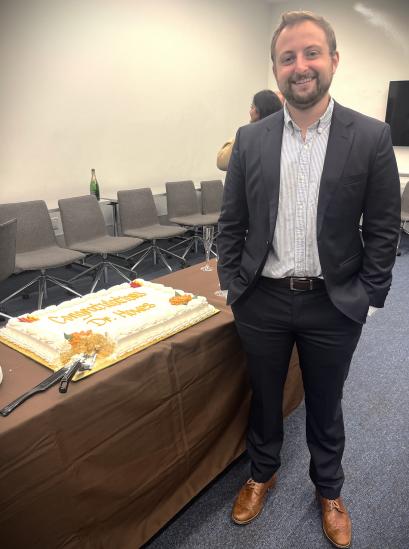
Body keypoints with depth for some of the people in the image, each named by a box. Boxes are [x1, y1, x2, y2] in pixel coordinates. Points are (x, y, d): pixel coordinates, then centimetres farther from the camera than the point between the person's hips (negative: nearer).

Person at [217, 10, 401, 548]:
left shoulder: (371, 137, -6)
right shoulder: (250, 138, 0)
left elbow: (383, 229, -3)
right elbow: (231, 222, 3)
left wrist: (369, 298, -5)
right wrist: (231, 285, 0)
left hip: (333, 304, -1)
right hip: (262, 300, 2)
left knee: (325, 405, 19)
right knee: (264, 397, 21)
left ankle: (329, 489, 47)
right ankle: (262, 473, 49)